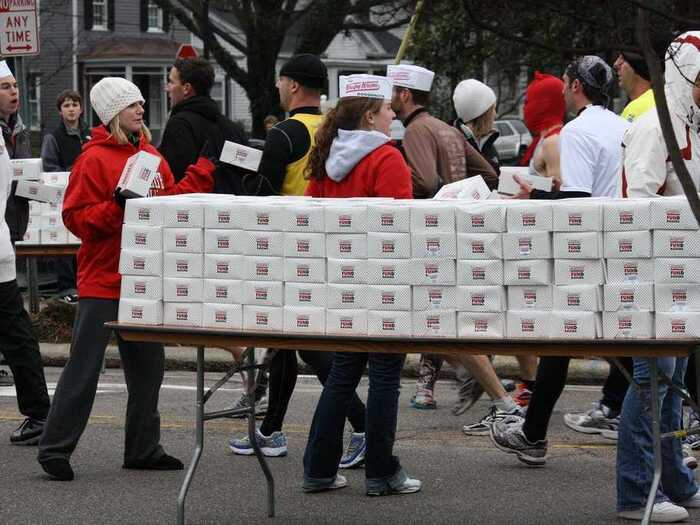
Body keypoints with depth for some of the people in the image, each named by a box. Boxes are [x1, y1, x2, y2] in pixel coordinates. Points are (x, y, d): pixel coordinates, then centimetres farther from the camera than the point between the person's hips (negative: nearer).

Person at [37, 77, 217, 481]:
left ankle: (143, 449, 22)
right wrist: (117, 208, -27)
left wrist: (205, 167, 14)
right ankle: (55, 449, 3)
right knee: (84, 368, -4)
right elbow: (76, 217, -14)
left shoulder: (152, 155, 12)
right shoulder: (94, 159, -11)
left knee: (148, 367, 12)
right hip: (103, 282, -7)